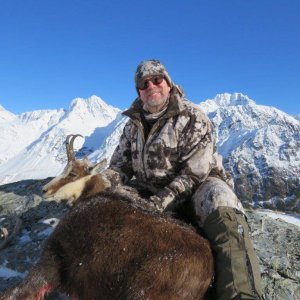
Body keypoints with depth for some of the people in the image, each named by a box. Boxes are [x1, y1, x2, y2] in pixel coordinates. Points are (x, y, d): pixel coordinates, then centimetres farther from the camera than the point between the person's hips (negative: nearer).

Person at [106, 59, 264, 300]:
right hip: (150, 192, 6)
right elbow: (119, 166, 11)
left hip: (197, 187, -5)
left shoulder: (192, 118, -11)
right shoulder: (133, 125, 8)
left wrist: (161, 201, -27)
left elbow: (195, 173, -18)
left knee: (223, 212, -37)